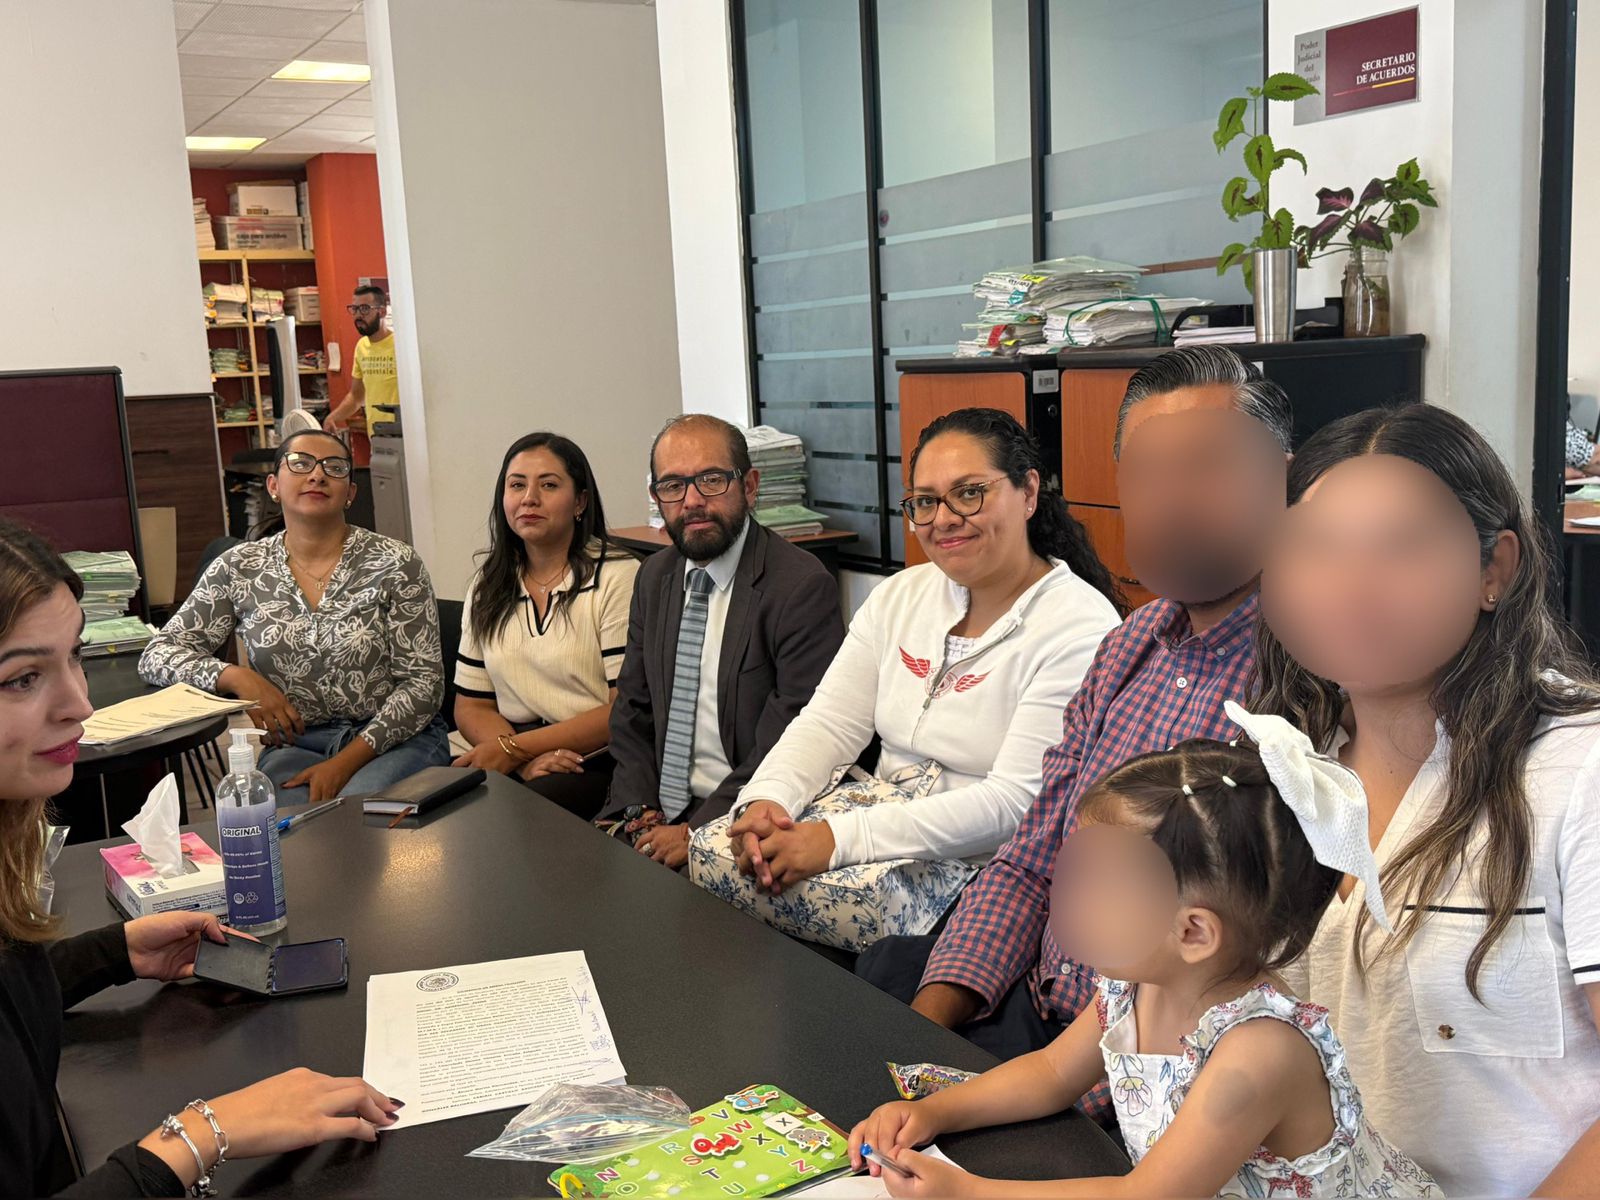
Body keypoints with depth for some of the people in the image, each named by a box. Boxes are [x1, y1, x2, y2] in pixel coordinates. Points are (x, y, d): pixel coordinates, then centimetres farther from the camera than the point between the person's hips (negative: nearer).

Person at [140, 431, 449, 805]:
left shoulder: (394, 564, -4)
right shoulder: (239, 568, 4)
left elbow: (423, 681, -6)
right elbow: (157, 655, 4)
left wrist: (346, 763, -17)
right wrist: (237, 677, -16)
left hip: (397, 740, -1)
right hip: (295, 744, 2)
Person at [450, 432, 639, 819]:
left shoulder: (617, 577, -3)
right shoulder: (488, 589, 14)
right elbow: (471, 706, 12)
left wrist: (514, 748, -12)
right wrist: (527, 760, -10)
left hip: (596, 762, -5)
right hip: (513, 762, 5)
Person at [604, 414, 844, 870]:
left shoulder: (802, 587, -12)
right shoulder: (654, 578, 12)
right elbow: (632, 708, 15)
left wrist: (698, 832, -18)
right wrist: (640, 810, -1)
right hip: (659, 815, 7)